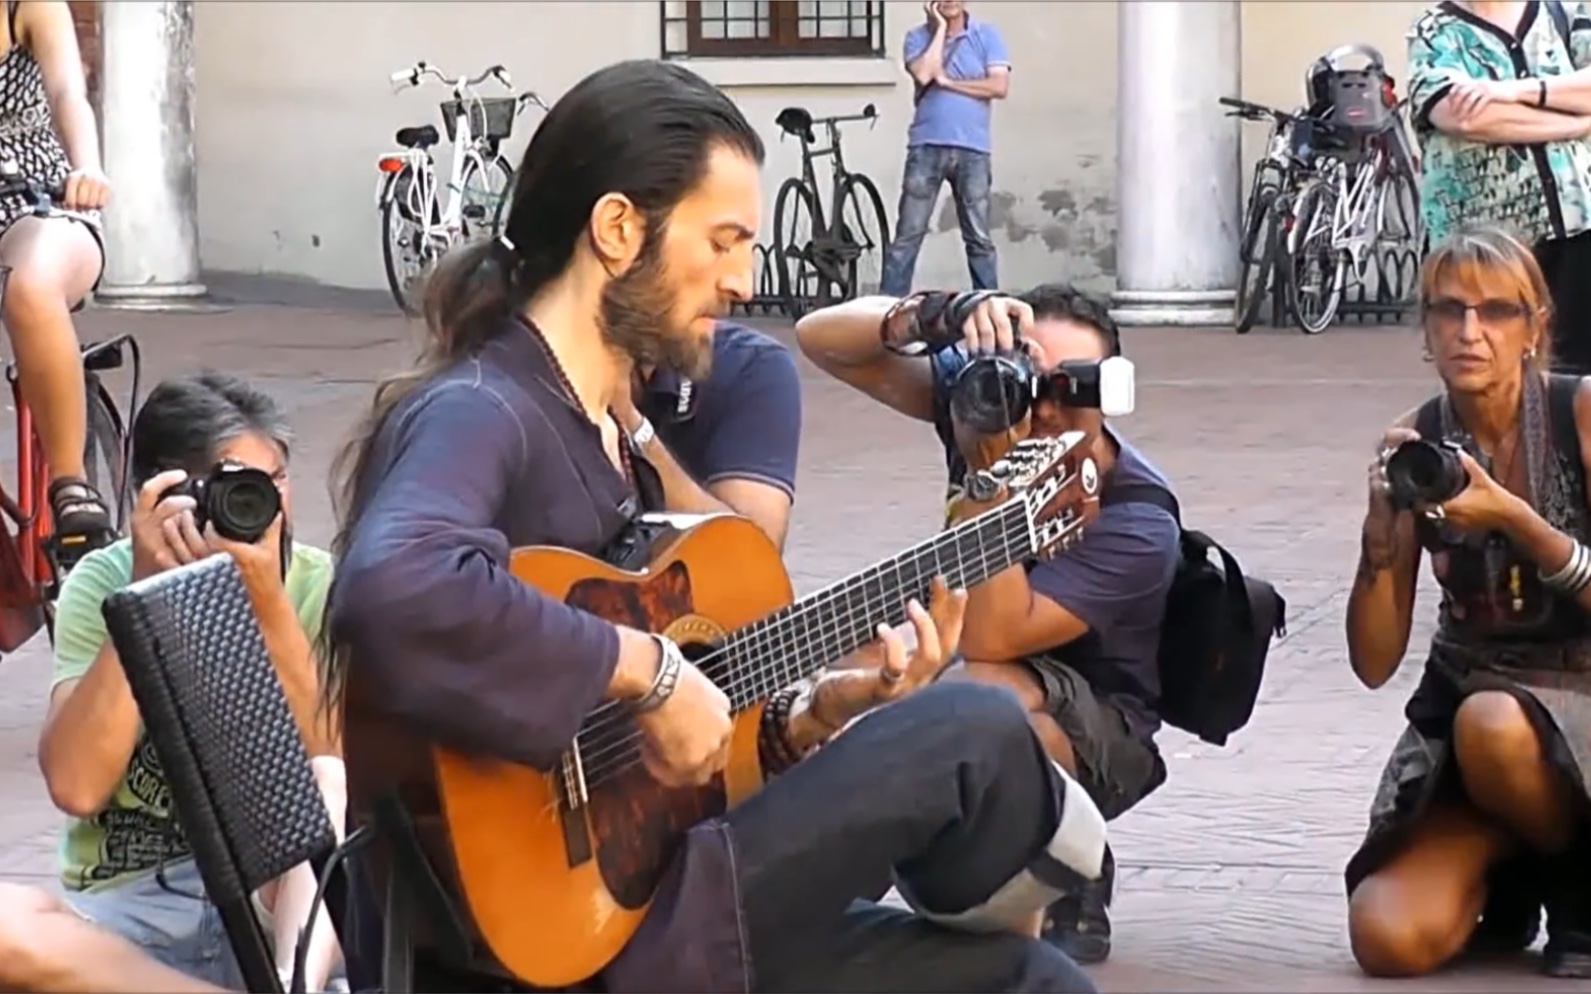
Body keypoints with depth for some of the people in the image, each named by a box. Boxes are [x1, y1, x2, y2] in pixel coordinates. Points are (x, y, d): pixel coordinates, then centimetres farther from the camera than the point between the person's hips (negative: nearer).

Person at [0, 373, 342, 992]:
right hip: (127, 907, 0)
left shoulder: (319, 588, -1)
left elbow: (331, 777, -14)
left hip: (278, 900, 0)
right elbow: (76, 785, -14)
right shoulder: (104, 583, -1)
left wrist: (266, 601, -21)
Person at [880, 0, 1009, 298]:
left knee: (979, 238, 6)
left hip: (972, 149, 0)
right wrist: (940, 28, -6)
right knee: (908, 235, -2)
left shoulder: (987, 35, 5)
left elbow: (1000, 86, -6)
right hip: (927, 147, 0)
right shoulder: (918, 37, 6)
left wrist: (948, 82, -7)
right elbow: (924, 75, -13)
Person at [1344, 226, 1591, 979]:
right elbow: (1374, 664, -5)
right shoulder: (1414, 442, -3)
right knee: (1390, 939, -20)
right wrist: (1381, 525, -20)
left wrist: (1513, 518, -29)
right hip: (1458, 703, 3)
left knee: (1492, 725, -38)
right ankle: (1508, 868, 16)